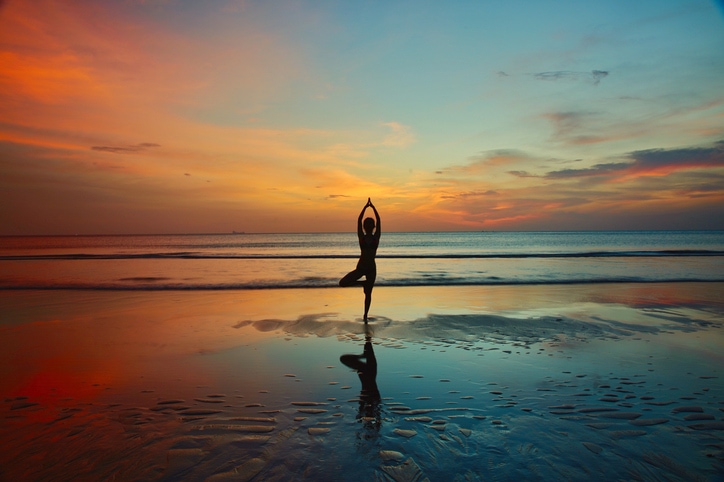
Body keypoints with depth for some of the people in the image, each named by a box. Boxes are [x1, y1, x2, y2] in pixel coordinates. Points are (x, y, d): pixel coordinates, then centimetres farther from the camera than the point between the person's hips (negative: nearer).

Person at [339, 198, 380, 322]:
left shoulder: (376, 237, 0)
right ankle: (363, 283, 9)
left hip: (371, 268, -1)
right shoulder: (362, 237, 0)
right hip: (360, 267, 1)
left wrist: (372, 207, -8)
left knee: (368, 293, 6)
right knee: (342, 283, -14)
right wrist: (366, 206, -9)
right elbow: (359, 221, -7)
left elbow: (378, 221, -6)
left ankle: (365, 315, 22)